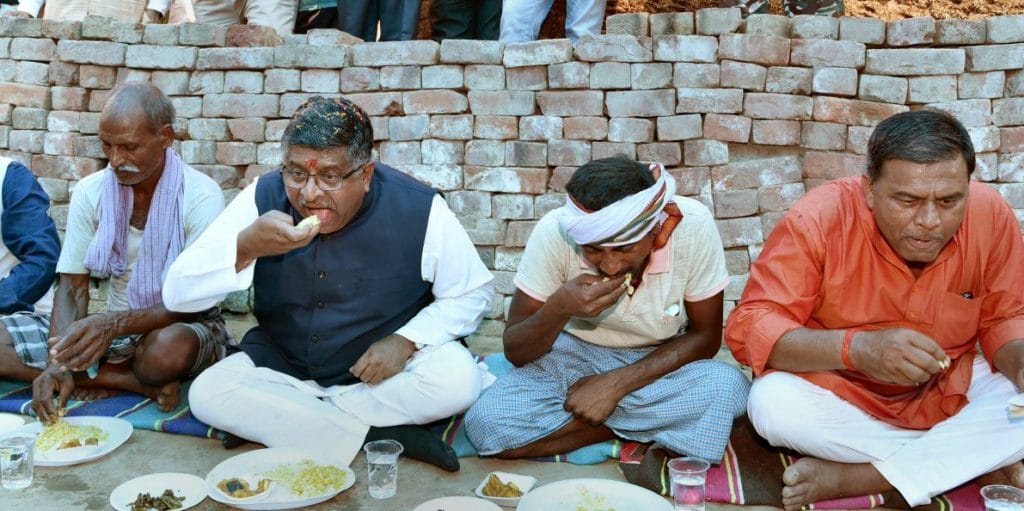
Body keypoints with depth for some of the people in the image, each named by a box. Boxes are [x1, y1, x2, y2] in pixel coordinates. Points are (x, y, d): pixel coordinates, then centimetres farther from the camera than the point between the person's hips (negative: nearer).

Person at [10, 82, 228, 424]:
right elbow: (72, 287, -4)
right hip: (112, 326, 5)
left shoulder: (201, 196, -17)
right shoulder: (90, 193, -3)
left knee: (169, 349, -41)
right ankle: (144, 384, -16)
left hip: (180, 328, -5)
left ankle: (102, 374, -8)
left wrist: (114, 323, -35)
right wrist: (58, 363, -22)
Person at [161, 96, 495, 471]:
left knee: (460, 377, -29)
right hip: (282, 367, 3)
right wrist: (246, 246, -34)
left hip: (382, 372, -2)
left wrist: (406, 341, -21)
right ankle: (379, 435, -21)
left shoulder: (418, 209, -17)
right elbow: (176, 294, -14)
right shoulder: (263, 198, -12)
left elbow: (474, 292, -4)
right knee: (207, 393, -23)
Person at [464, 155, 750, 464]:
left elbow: (706, 336, -12)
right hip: (572, 356, 1)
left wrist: (616, 384, -22)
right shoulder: (555, 232, -25)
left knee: (729, 387, -32)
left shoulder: (692, 226, -25)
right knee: (486, 424, -26)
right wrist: (559, 308, -36)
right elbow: (515, 352, -15)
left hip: (660, 362, 0)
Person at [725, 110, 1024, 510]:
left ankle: (848, 478, -22)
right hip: (839, 394, -2)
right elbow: (748, 328, -27)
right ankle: (981, 461, -17)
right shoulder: (819, 219, -24)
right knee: (772, 402, -31)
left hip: (952, 393, 3)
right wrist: (856, 347, -41)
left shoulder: (990, 214, -14)